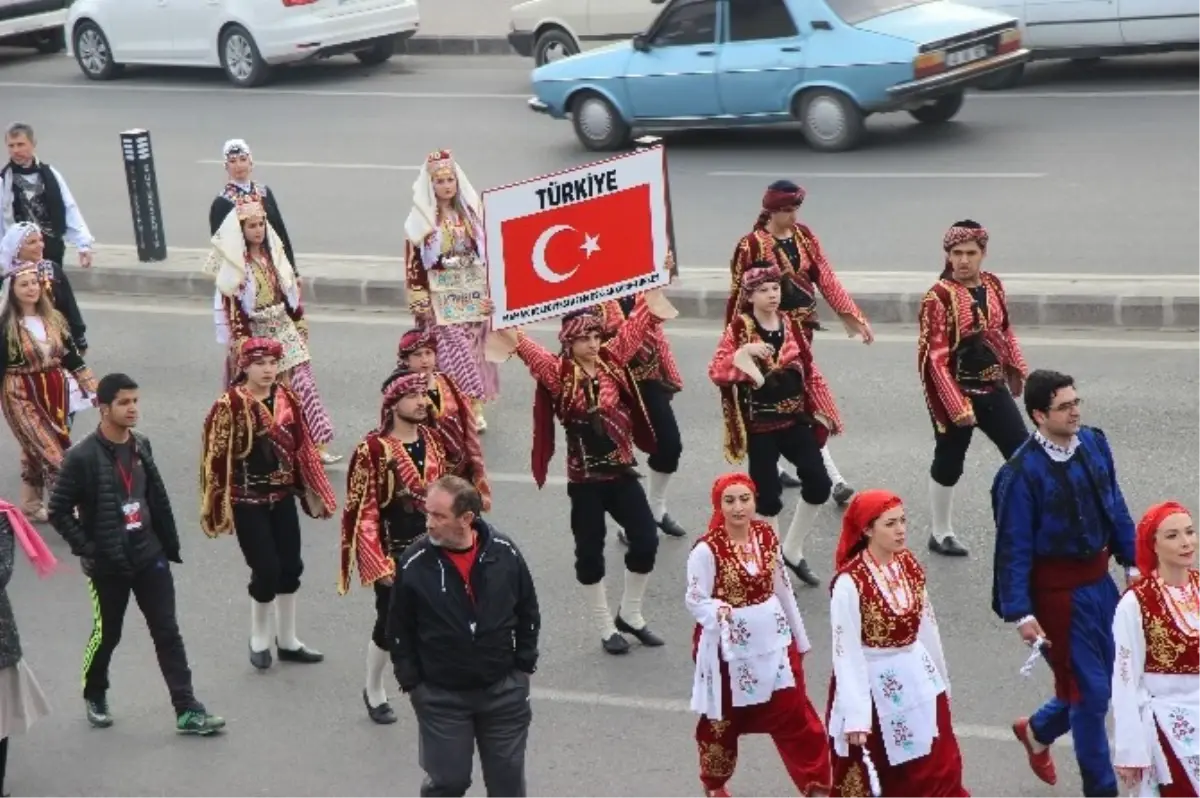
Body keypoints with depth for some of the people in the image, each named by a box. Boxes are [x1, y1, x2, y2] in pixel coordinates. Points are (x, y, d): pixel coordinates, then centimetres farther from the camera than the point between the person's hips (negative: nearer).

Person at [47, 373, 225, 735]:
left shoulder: (140, 446, 2)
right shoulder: (83, 457, -17)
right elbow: (58, 511, -13)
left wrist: (170, 544, 9)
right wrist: (86, 550, -15)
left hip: (149, 556, 5)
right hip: (108, 565, -5)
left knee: (167, 632, 2)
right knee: (107, 634, 11)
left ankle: (188, 710, 4)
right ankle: (95, 697, 37)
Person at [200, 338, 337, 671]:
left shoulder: (287, 398, 2)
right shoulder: (229, 405, -16)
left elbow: (303, 447, 9)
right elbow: (217, 457, -14)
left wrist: (316, 493, 10)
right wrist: (219, 508, -13)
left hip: (283, 496, 6)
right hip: (247, 501, -6)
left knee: (290, 567, 9)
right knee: (266, 569, -3)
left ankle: (287, 641, 26)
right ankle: (259, 640, 20)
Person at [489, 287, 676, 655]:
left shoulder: (612, 361, 2)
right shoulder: (559, 372, -9)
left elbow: (635, 328, 3)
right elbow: (528, 349, -23)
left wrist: (653, 294, -1)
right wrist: (505, 324, -37)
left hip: (622, 472, 4)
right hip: (585, 481, -4)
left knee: (646, 540, 6)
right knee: (590, 552, 6)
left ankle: (630, 615, 27)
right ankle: (606, 629, 21)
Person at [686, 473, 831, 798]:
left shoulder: (767, 536, -3)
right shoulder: (707, 550, -19)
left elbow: (782, 588, 7)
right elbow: (695, 600, -14)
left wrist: (799, 637, 13)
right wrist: (718, 610, -36)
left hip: (772, 639, 4)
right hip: (730, 645, -4)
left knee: (794, 713, 5)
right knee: (723, 719, 14)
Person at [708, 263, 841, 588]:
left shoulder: (790, 325, 6)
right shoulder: (738, 329, -8)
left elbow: (809, 371, 11)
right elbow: (715, 372, -16)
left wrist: (824, 412, 8)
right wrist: (744, 353, -30)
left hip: (795, 420, 5)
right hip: (760, 426, -4)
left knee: (819, 484, -1)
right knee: (768, 496, -1)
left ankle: (792, 550, 19)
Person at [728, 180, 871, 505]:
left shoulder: (804, 236, 4)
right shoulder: (751, 245, -13)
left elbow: (826, 278, 2)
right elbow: (738, 294, -8)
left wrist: (854, 316, -5)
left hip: (802, 327, 6)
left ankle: (769, 467, 27)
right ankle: (835, 481, -4)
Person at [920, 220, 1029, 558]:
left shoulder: (993, 285, 1)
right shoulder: (939, 296, -18)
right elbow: (935, 357, -20)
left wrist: (1017, 370, 20)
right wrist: (957, 405, -22)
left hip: (993, 388, 6)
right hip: (954, 392, -6)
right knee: (949, 462, 8)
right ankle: (941, 533, 25)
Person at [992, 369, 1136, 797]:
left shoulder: (1094, 443, -1)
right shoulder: (1021, 472, -20)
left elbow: (1115, 506, 11)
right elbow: (1014, 547, -16)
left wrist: (1131, 561, 12)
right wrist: (1020, 612, -16)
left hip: (1098, 579, 7)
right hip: (1058, 589, -7)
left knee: (1107, 677, 17)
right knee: (1090, 688, 3)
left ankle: (1038, 731, 43)